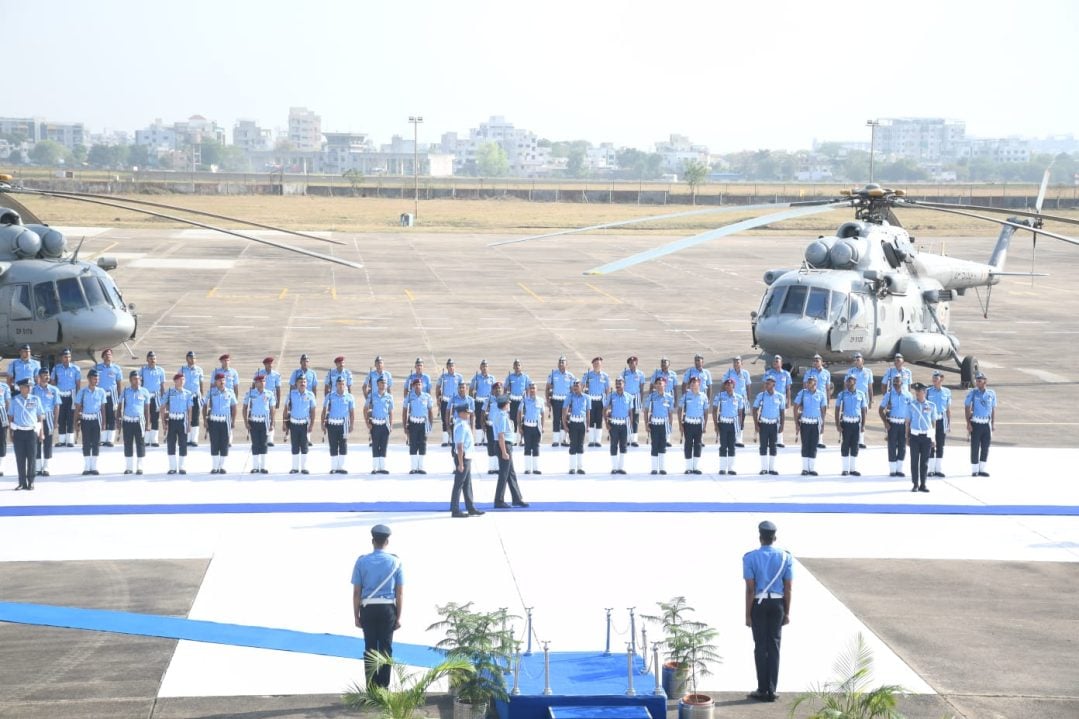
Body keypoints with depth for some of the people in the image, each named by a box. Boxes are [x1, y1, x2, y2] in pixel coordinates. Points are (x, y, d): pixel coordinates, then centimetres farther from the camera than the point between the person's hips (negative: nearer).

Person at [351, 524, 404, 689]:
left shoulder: (361, 562, -2)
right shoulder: (395, 562, -1)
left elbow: (356, 592, -1)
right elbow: (400, 593, -1)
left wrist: (356, 616, 5)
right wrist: (398, 617, 5)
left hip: (368, 609, 0)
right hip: (388, 609, 0)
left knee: (370, 649, 6)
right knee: (386, 649, 5)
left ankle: (371, 687, 8)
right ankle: (383, 687, 5)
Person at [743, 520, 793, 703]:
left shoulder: (750, 558, -9)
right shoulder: (785, 557, -1)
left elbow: (750, 589, -10)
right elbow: (788, 588, 0)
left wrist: (748, 614, -5)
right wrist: (787, 612, 7)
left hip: (758, 604, -2)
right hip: (777, 604, 2)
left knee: (761, 646, 4)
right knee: (774, 646, 7)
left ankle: (763, 690, 4)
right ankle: (771, 690, 6)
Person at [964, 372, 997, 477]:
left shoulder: (991, 394, 6)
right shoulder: (972, 393, -2)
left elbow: (993, 409, 13)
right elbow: (967, 408, -1)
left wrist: (993, 424, 8)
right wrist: (968, 423, -8)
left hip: (987, 424, 3)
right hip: (975, 423, -3)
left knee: (985, 447, 5)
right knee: (975, 447, -1)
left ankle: (982, 469, 14)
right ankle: (974, 470, 6)